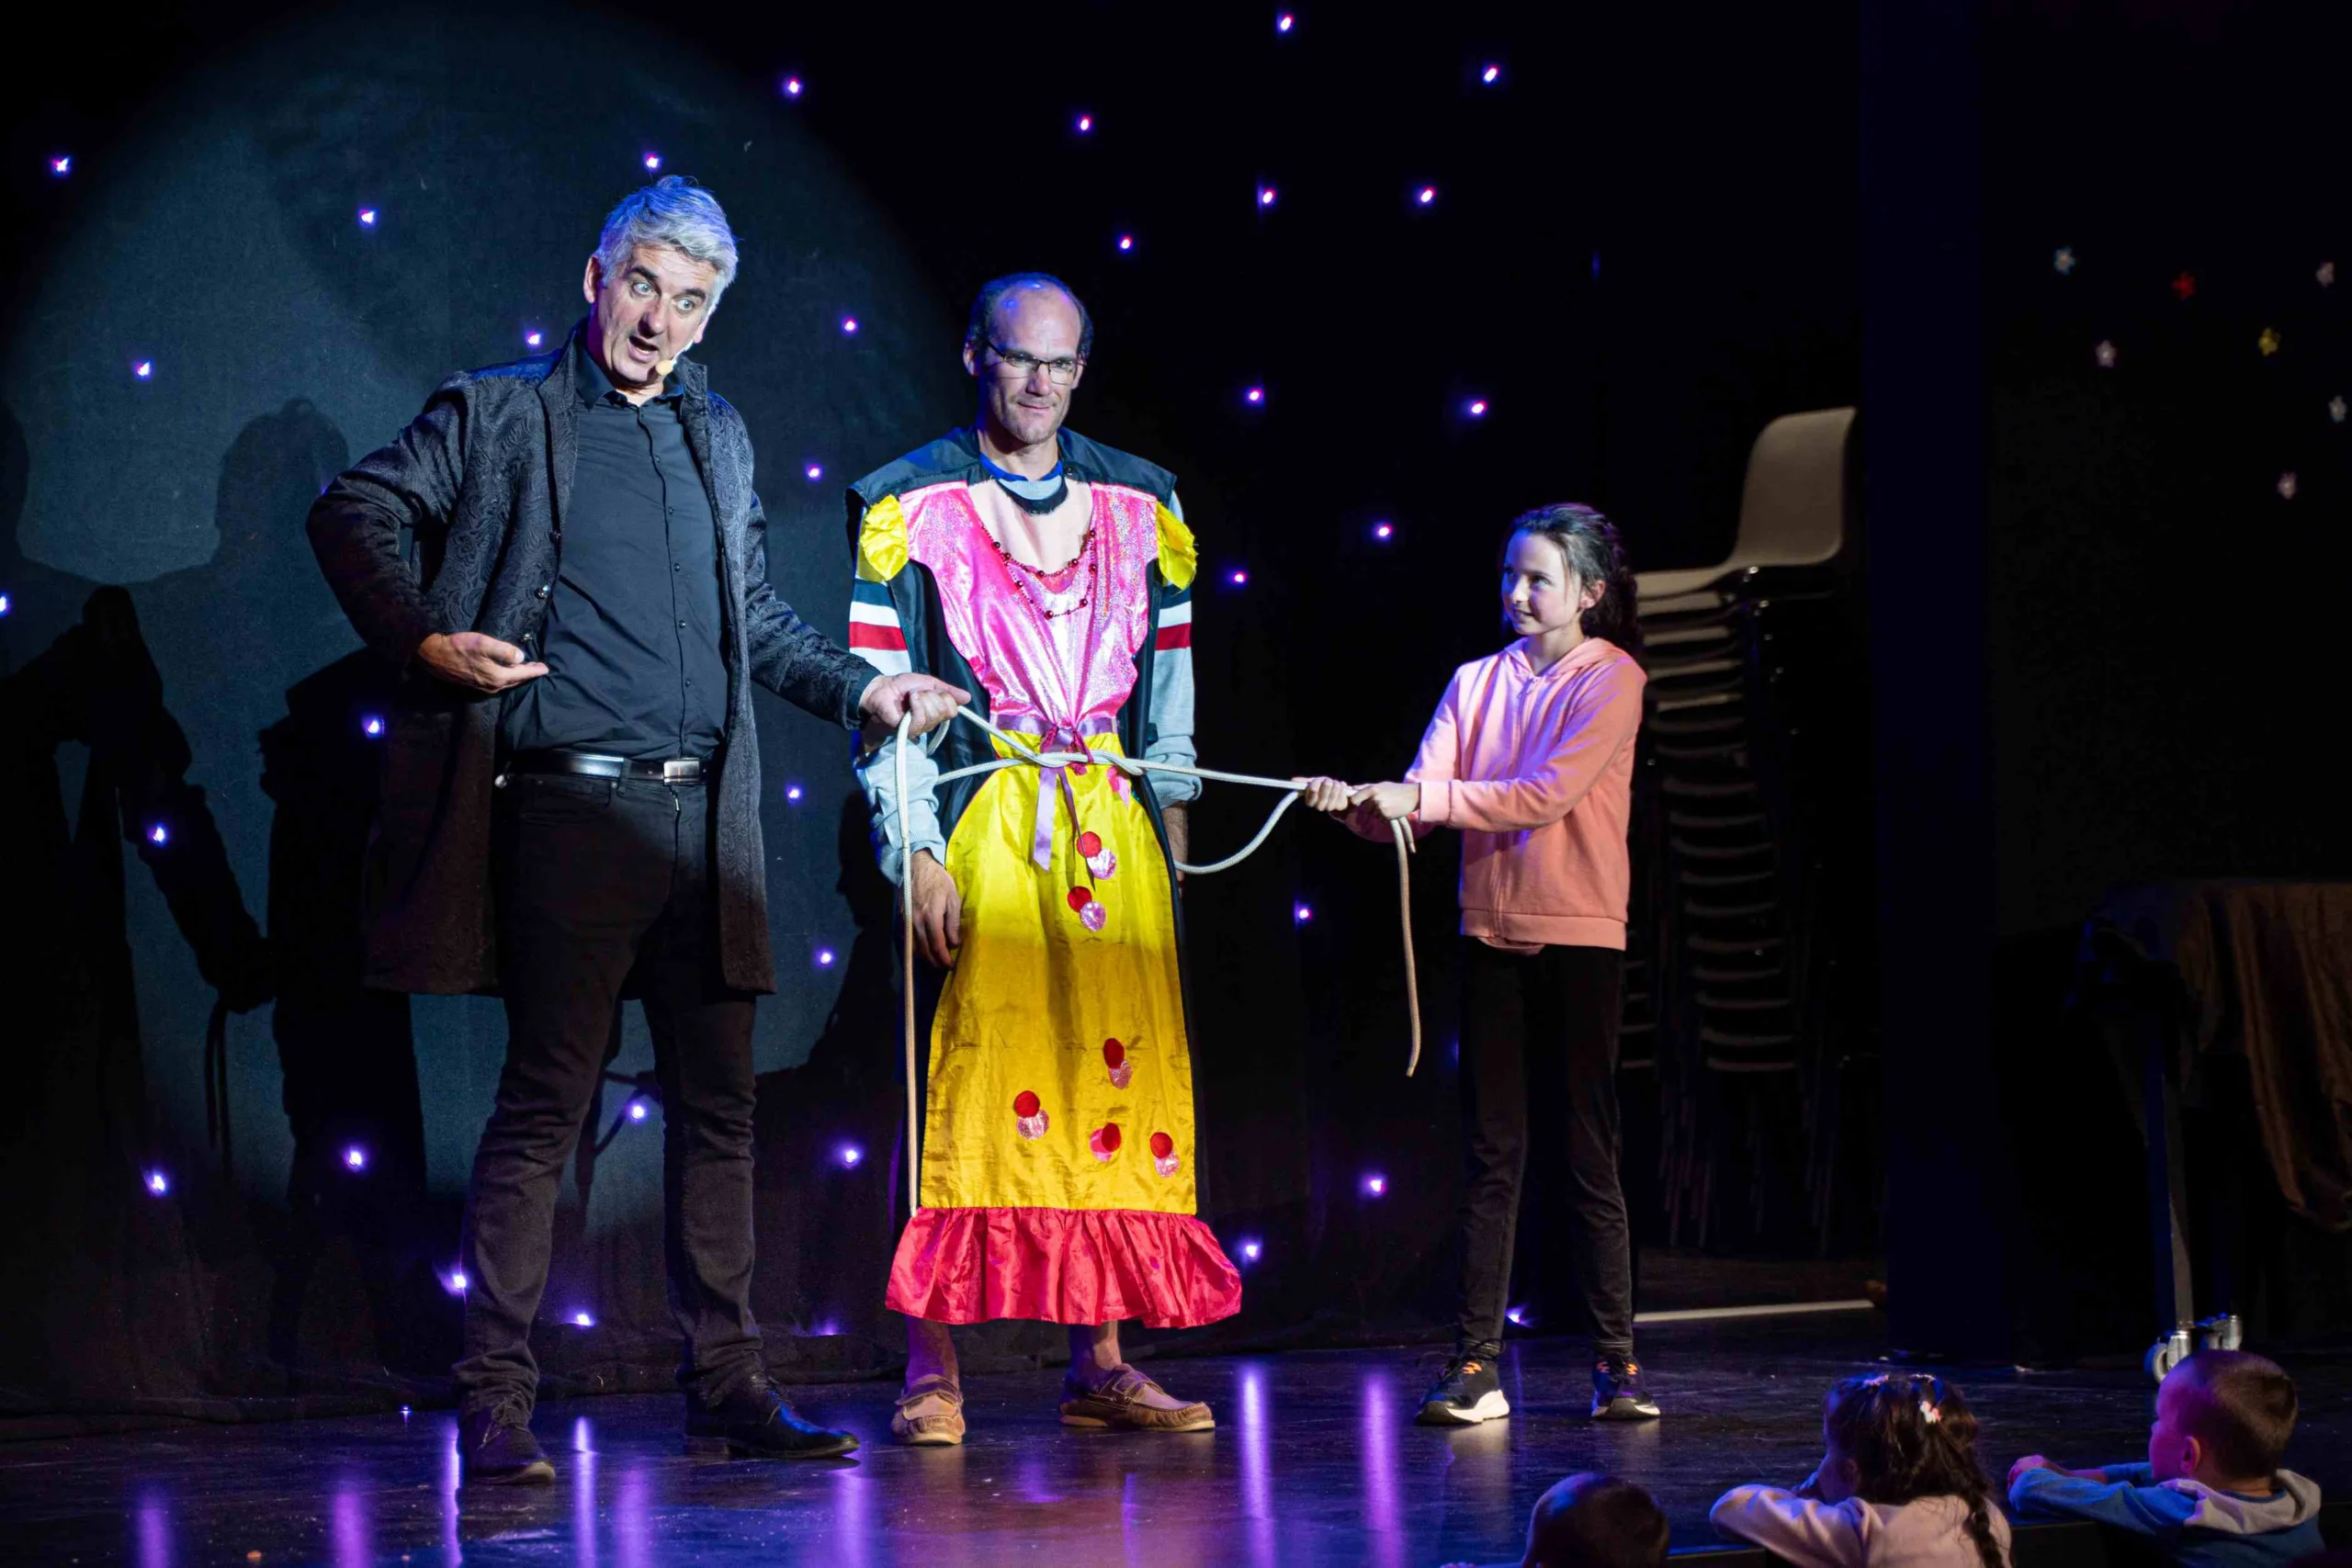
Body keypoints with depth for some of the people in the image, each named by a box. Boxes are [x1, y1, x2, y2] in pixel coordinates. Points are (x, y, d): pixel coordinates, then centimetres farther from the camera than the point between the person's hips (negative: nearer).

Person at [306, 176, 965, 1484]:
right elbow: (357, 512, 2)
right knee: (547, 1098, -6)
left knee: (718, 1101, 8)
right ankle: (496, 1400, -1)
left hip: (704, 814, 6)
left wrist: (862, 687, 16)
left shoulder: (718, 436, 19)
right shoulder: (499, 413, 4)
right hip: (569, 808, -5)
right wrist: (426, 641, -12)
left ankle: (727, 1378, 17)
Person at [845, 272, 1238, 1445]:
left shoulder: (1139, 502, 14)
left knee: (1120, 1081, 1)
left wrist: (1168, 809, 11)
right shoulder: (909, 505, 2)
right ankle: (932, 1371, -5)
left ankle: (1101, 1363, 7)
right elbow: (880, 689, -3)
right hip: (978, 828, -4)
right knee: (967, 1077, -8)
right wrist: (916, 853, -10)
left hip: (1114, 831, 4)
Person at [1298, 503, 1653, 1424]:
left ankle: (1616, 1363, 8)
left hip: (1579, 935, -4)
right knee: (1493, 1155, 4)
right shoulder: (1476, 683, 10)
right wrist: (1359, 805, -19)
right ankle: (1475, 1366, 4)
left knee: (1585, 1153, 0)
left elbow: (1546, 794, -17)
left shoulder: (1612, 681, -4)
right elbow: (1418, 810, 1)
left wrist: (1422, 798, -21)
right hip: (1491, 934, 4)